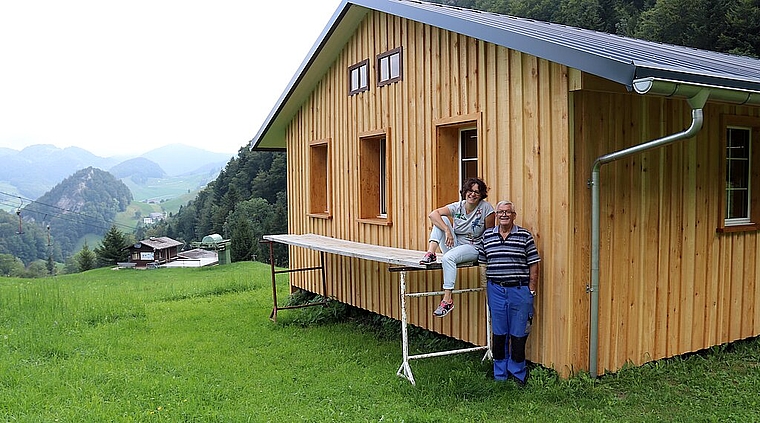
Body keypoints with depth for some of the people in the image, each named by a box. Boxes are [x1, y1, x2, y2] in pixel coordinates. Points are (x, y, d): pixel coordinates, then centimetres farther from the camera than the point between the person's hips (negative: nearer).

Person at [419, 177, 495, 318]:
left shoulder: (486, 208, -10)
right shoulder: (457, 207, -3)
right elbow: (432, 214, -18)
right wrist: (447, 230, -30)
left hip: (473, 248, -4)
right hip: (454, 245, 4)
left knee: (448, 258, -34)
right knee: (442, 219, -14)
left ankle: (447, 300, -32)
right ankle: (431, 253, -25)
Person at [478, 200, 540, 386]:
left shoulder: (525, 235, -1)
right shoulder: (487, 236, 6)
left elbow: (533, 265, 0)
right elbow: (483, 263, 11)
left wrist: (531, 290, -4)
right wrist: (486, 287, 6)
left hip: (519, 289, -2)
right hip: (496, 289, 2)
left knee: (518, 334, 3)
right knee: (498, 333, 9)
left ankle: (517, 374, 20)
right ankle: (500, 375, 22)